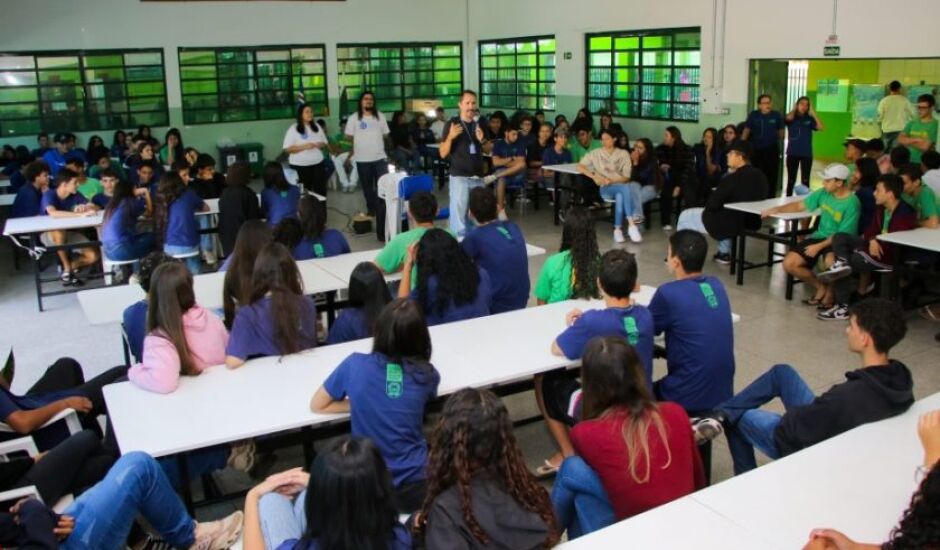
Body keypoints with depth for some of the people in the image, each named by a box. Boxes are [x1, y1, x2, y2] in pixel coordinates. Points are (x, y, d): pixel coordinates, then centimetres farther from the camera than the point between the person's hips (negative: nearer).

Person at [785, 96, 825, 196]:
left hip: (806, 154, 1)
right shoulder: (791, 118, 2)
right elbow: (789, 118, -23)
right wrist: (794, 109, -3)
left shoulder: (810, 119, 3)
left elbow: (821, 127, -12)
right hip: (792, 153, 0)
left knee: (805, 181, 3)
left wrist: (813, 112, -8)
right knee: (791, 180, 8)